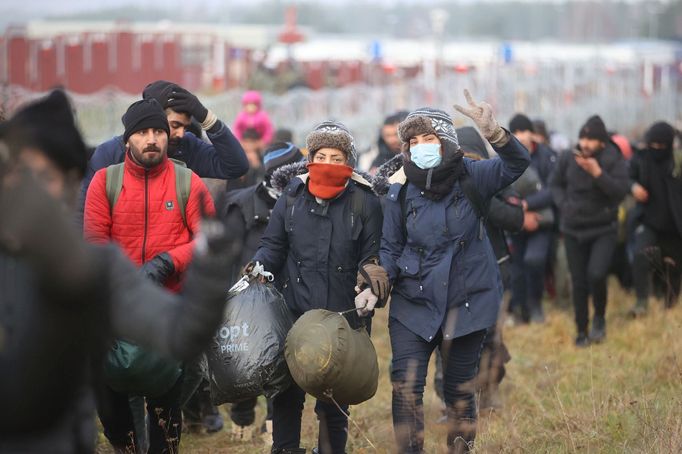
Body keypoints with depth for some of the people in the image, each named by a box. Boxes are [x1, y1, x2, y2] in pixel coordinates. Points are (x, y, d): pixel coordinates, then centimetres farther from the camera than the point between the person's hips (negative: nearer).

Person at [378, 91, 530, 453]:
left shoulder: (471, 177, -8)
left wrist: (493, 134, -43)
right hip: (413, 303, 1)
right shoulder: (401, 189, -4)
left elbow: (516, 165, -24)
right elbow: (390, 247, 4)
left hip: (467, 302, -1)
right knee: (405, 386, -8)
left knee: (459, 390, 9)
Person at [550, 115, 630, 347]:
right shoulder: (568, 159, -4)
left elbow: (621, 191, -20)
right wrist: (564, 205, -6)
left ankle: (599, 318, 6)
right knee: (579, 282, 4)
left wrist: (597, 173, -30)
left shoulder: (614, 161, -10)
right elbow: (555, 184, 11)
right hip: (573, 230, 3)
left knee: (596, 274, -21)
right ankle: (582, 331, 18)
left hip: (604, 230, -3)